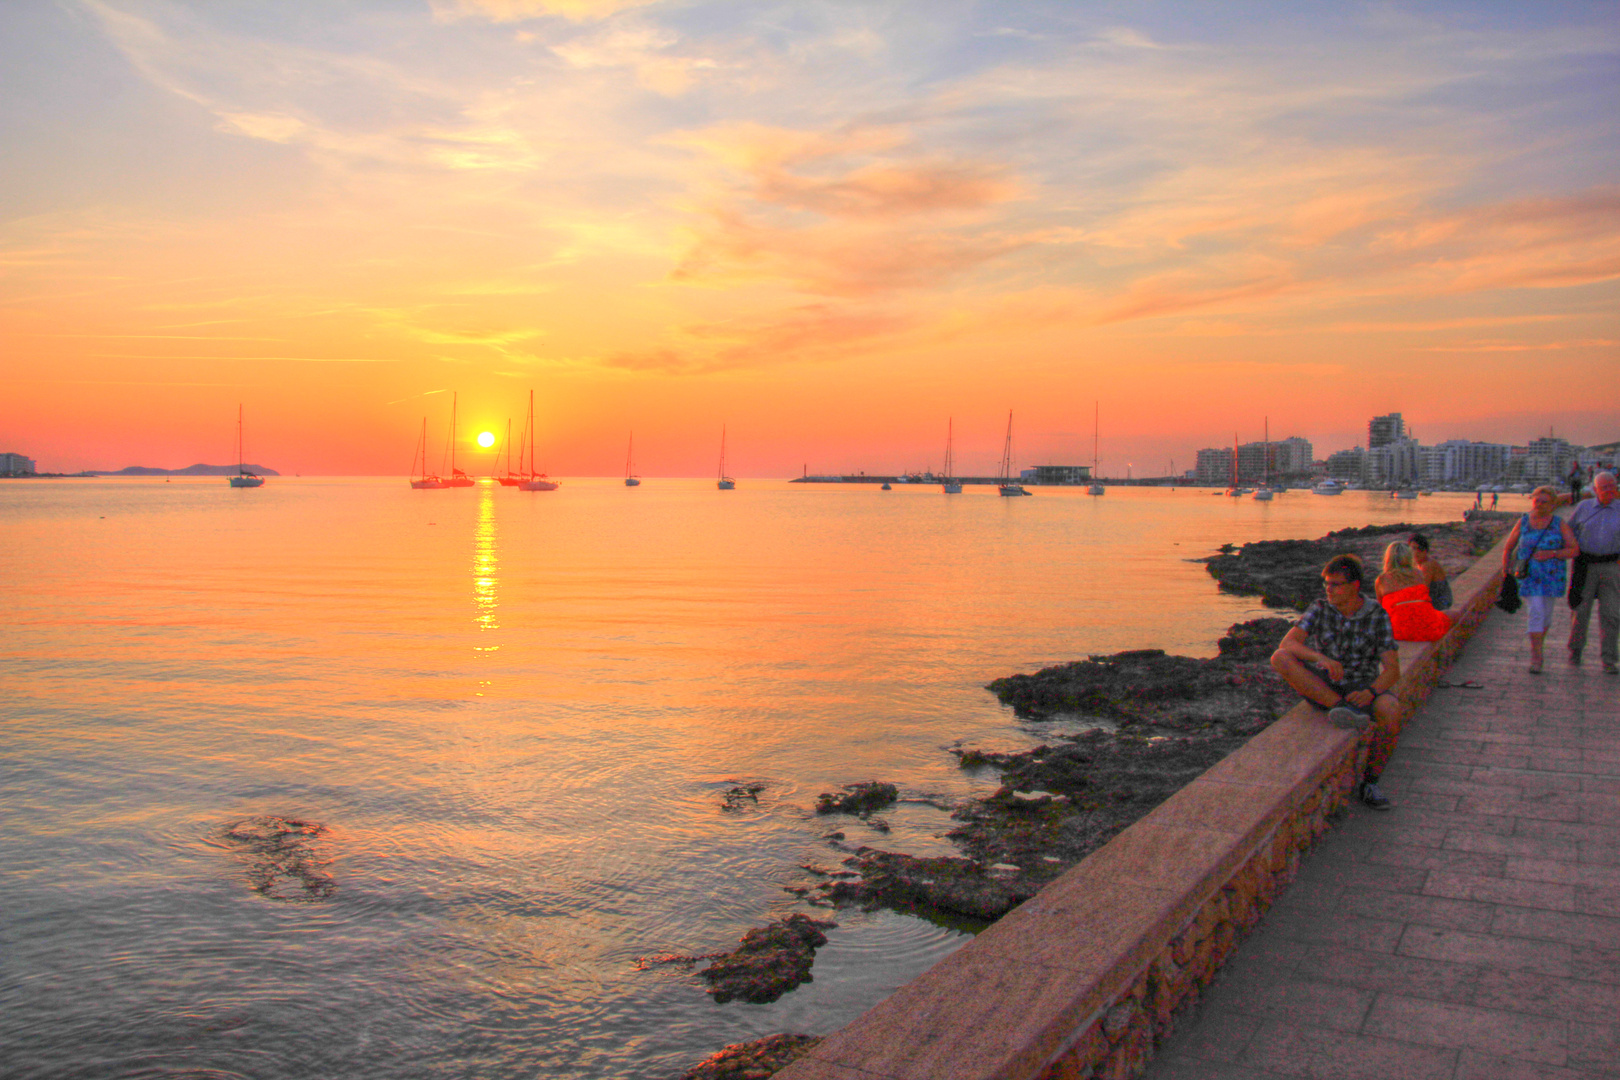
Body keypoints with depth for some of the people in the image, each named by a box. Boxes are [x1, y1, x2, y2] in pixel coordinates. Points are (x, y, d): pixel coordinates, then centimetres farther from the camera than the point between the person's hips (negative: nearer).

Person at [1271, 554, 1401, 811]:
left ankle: (1369, 784, -15)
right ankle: (1342, 708, -32)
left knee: (1391, 710, -34)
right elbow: (1287, 644, -17)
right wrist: (1322, 658, -35)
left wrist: (1371, 691, -31)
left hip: (1360, 689, -1)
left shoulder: (1377, 617, -5)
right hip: (1320, 687, 1)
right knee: (1280, 658, -25)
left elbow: (1393, 669, -10)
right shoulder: (1320, 609, -3)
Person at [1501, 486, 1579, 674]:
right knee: (1536, 614, -12)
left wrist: (1552, 554, -19)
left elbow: (1575, 550, -5)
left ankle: (1538, 647, 38)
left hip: (1552, 577, 1)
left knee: (1546, 614, 13)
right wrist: (1506, 569, -3)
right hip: (1528, 576, -1)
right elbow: (1508, 548, 8)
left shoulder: (1560, 524, -2)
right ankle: (1536, 659, -11)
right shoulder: (1523, 522, -1)